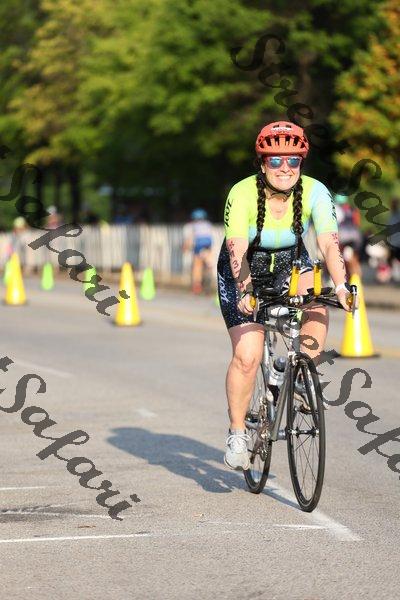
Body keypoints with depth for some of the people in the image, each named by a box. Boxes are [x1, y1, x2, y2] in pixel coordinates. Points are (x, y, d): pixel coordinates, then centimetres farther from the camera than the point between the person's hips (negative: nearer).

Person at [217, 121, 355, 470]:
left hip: (290, 264, 3)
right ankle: (237, 432, 4)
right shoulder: (242, 194, -27)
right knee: (247, 357, -13)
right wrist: (246, 291, -51)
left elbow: (329, 244, -30)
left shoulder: (314, 192, -21)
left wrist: (341, 286, -46)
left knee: (317, 307, -29)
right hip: (244, 272, -2)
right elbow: (238, 251, -35)